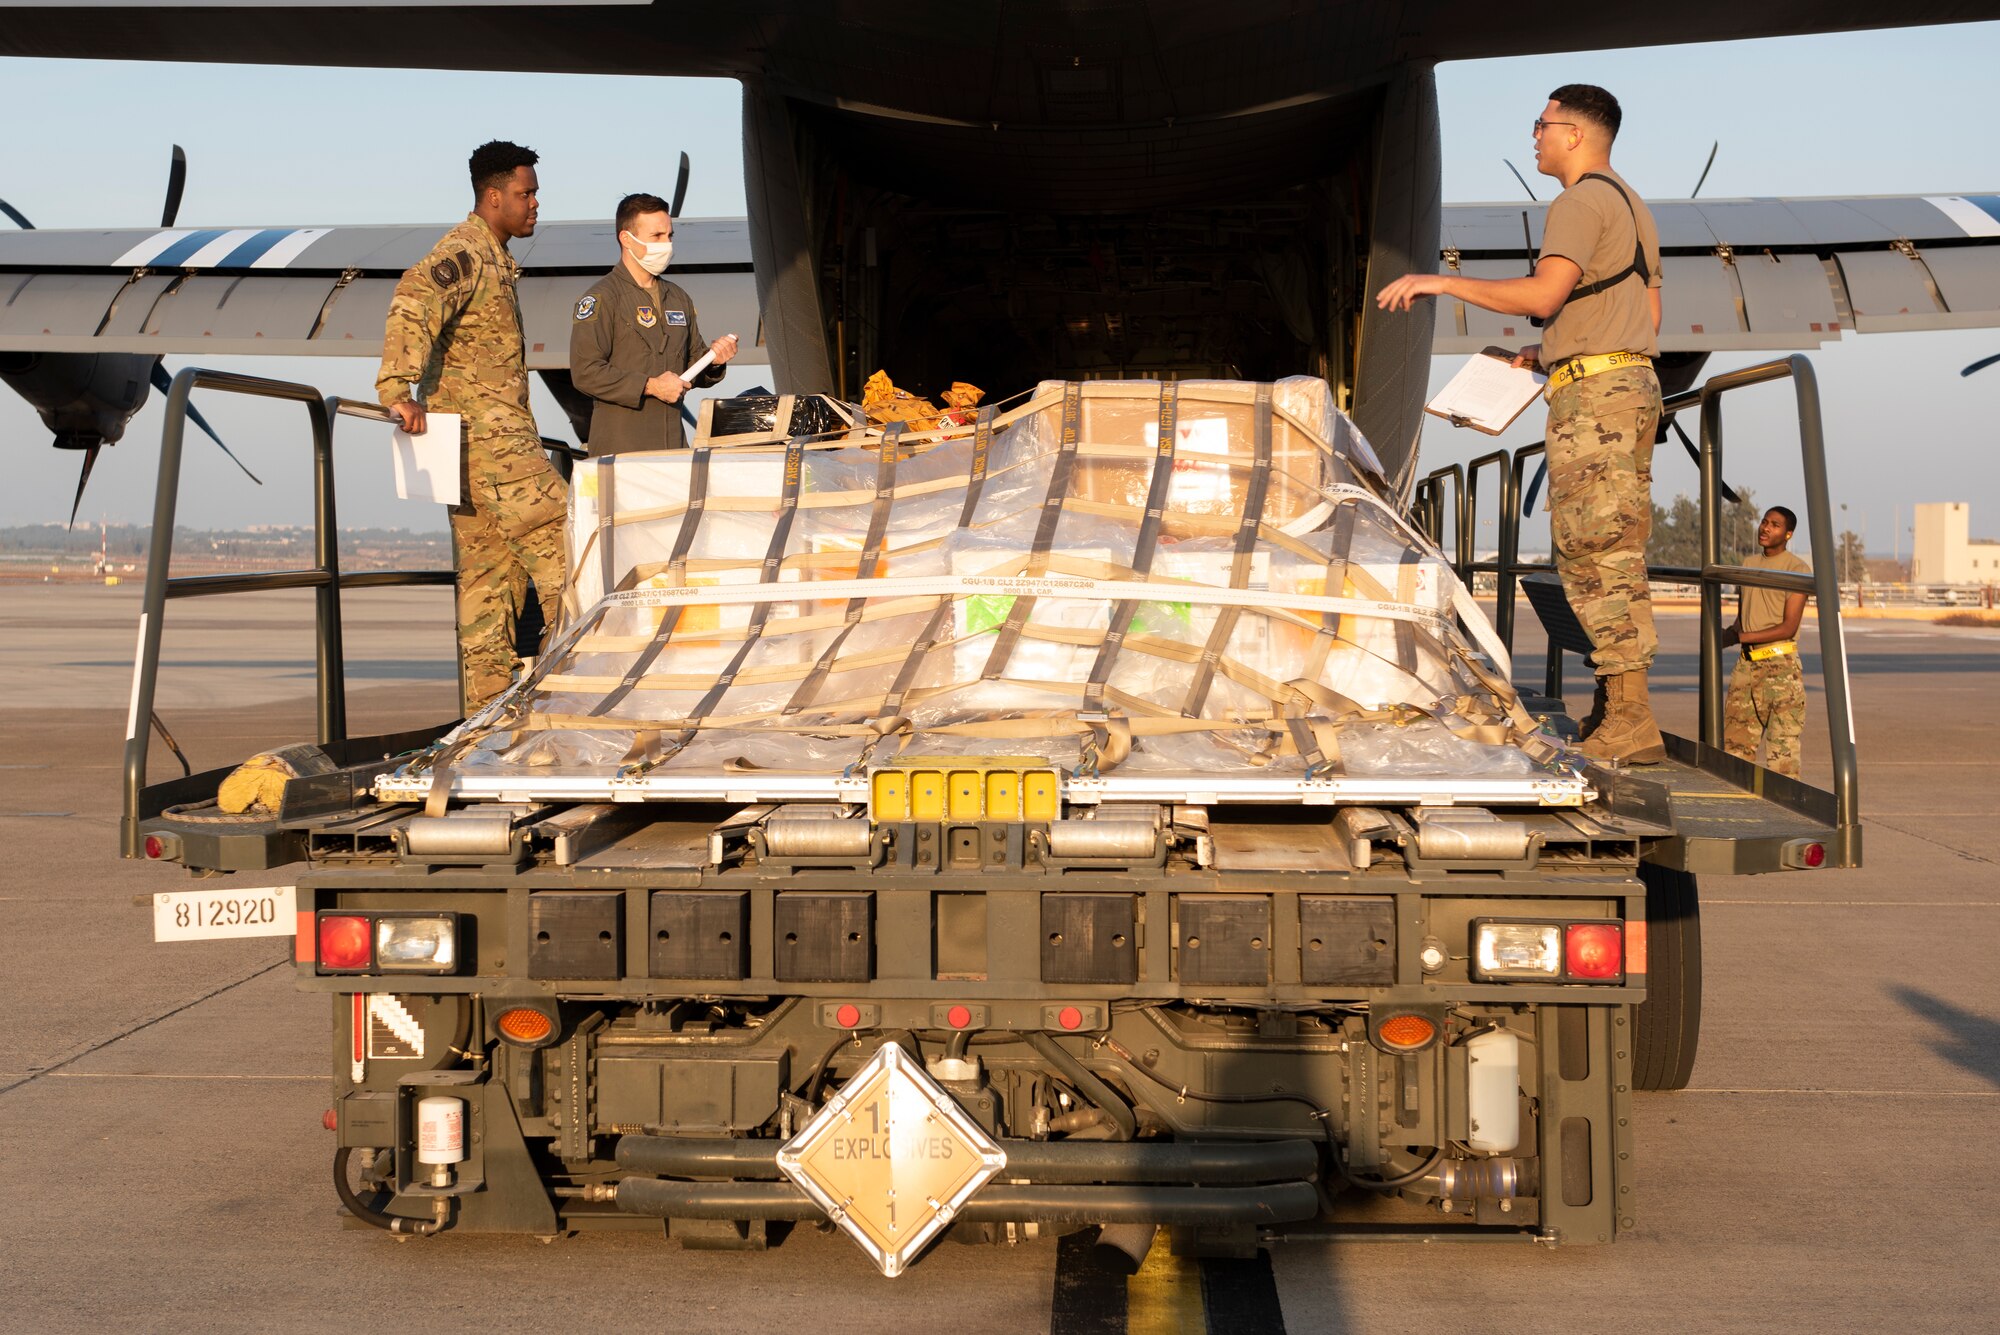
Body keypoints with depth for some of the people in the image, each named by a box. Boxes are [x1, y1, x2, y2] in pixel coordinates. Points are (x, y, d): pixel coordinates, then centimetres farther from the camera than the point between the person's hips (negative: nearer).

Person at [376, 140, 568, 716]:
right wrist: (399, 390, -38)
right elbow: (413, 301, -30)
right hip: (486, 433, -10)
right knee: (560, 546, -8)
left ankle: (486, 706, 12)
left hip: (487, 436, 10)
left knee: (488, 573, 9)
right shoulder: (464, 252, -12)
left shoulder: (491, 257, 20)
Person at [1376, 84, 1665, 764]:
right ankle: (1621, 712, 9)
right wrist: (1550, 351, 24)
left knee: (1592, 553, -10)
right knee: (1617, 555, 9)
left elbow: (1544, 293, -23)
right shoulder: (1632, 207, 24)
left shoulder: (1581, 202, -8)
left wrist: (1443, 281, -18)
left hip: (1592, 389, -10)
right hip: (1636, 380, 10)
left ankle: (1629, 721, -12)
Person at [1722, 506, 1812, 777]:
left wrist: (1744, 637, -14)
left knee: (1782, 747, -9)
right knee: (1735, 743, 5)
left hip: (1780, 665, -7)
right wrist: (1719, 640, 0)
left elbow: (1788, 627, -12)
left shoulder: (1797, 569, -5)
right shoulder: (1749, 564, 16)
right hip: (1747, 663, 7)